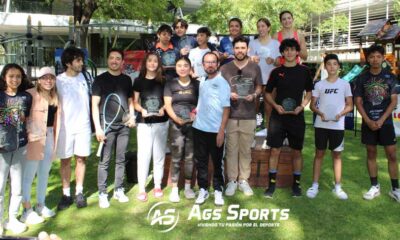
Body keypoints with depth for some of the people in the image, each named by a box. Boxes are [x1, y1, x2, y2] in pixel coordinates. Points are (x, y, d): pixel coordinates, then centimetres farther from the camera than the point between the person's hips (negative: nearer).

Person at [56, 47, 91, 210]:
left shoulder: (83, 77, 5)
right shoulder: (59, 81, -8)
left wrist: (93, 122, 10)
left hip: (83, 126, 3)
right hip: (65, 127, -3)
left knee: (81, 159, 7)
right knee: (65, 160, 6)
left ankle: (79, 192, 18)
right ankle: (66, 194, 16)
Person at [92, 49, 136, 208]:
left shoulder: (127, 79, 12)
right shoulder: (100, 79, 0)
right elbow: (95, 104, -4)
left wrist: (132, 117, 2)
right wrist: (98, 127, -12)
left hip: (124, 126, 4)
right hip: (107, 125, -4)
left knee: (121, 160, 10)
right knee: (104, 161, 0)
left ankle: (119, 190, 21)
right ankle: (102, 194, 8)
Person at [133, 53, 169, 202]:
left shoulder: (163, 81, 5)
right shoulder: (139, 81, 3)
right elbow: (135, 102, 6)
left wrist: (163, 109, -10)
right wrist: (142, 110, -13)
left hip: (161, 123, 1)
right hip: (144, 123, -1)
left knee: (159, 155, 8)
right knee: (143, 155, -2)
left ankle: (157, 186, 21)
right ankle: (142, 188, 7)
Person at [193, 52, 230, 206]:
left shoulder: (222, 83, -5)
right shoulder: (201, 82, 10)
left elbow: (226, 109, -9)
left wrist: (221, 131, -15)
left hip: (215, 130, -5)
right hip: (199, 128, 5)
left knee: (217, 162, 6)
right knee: (200, 161, 8)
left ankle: (218, 190, 16)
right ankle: (203, 189, 19)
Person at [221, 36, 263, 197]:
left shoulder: (255, 67, 5)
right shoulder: (225, 68, 3)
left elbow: (259, 87, 12)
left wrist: (254, 95, -9)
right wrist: (228, 94, -11)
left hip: (249, 116, 1)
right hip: (230, 115, 0)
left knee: (246, 149, 7)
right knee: (231, 149, 4)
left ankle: (244, 180, 19)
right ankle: (232, 180, 15)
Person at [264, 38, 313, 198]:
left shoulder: (304, 71, 3)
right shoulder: (276, 71, 3)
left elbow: (309, 93, 10)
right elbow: (268, 93, 8)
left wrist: (302, 106, -8)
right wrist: (276, 106, -10)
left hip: (297, 116, 1)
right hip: (278, 116, 0)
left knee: (296, 151, 7)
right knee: (275, 150, 0)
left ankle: (296, 183, 20)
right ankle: (272, 183, 11)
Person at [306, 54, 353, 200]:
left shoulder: (345, 84, 3)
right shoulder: (319, 84, 4)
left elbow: (350, 105, 4)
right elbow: (312, 105, 5)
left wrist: (341, 114, -15)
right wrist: (320, 113, -15)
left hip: (338, 126, 0)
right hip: (321, 125, 0)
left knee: (336, 155, 7)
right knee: (319, 153, 5)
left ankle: (337, 187, 14)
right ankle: (315, 185, 11)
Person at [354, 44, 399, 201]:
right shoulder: (362, 78, 2)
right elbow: (358, 102, 1)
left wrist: (381, 120, -12)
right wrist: (368, 121, -9)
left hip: (386, 122, -1)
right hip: (368, 123, 1)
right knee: (371, 154, 7)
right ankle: (375, 187, 17)